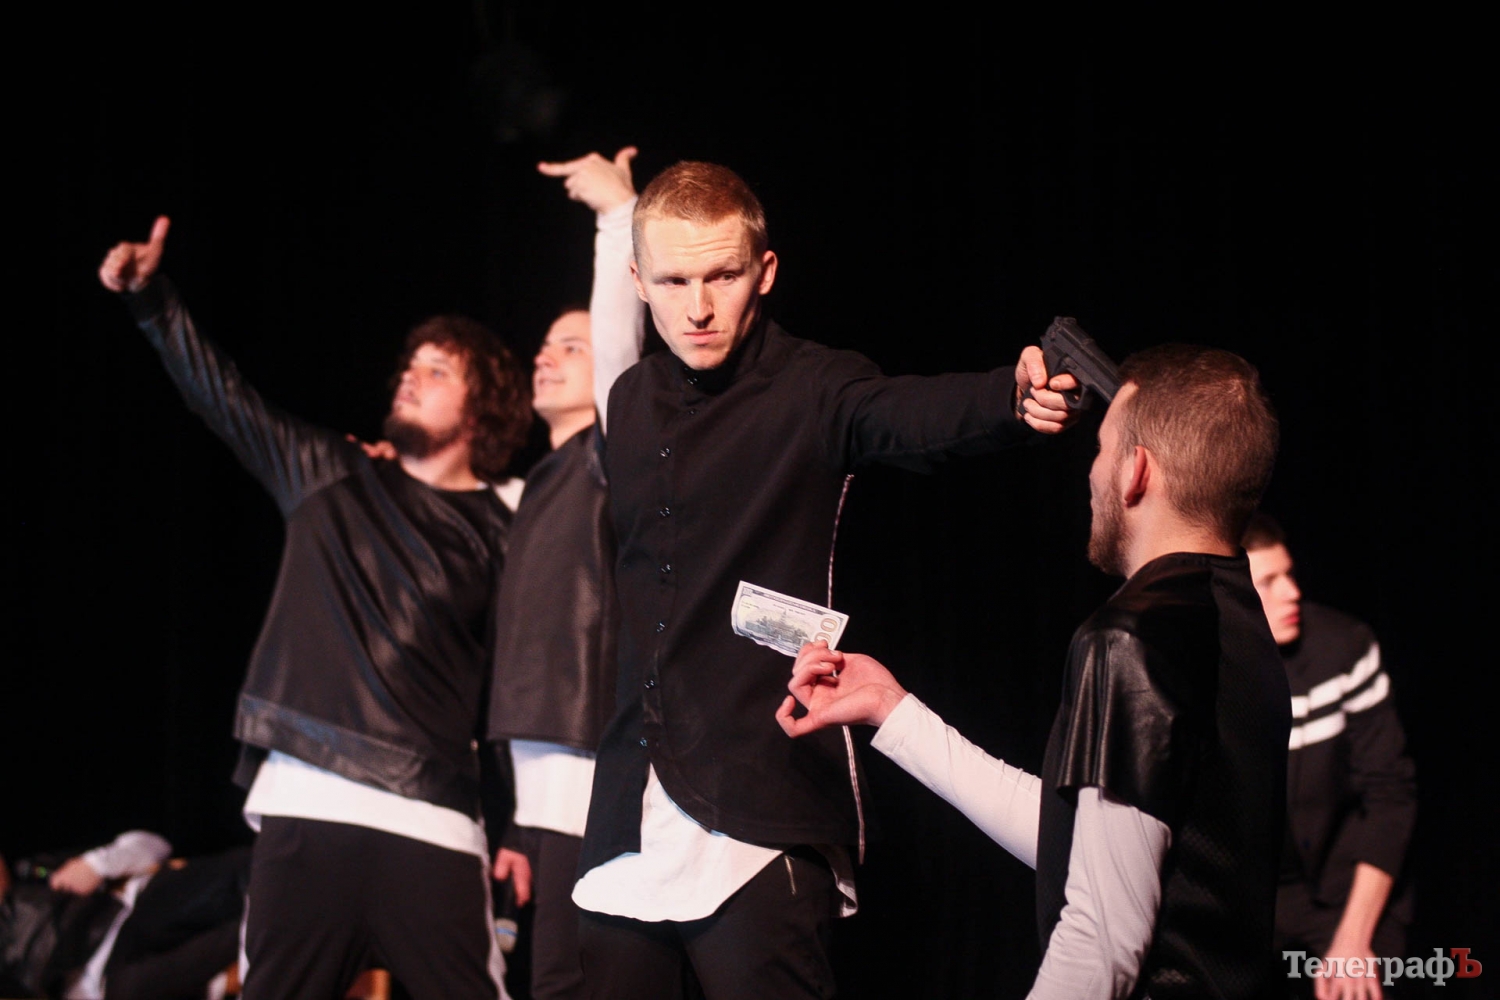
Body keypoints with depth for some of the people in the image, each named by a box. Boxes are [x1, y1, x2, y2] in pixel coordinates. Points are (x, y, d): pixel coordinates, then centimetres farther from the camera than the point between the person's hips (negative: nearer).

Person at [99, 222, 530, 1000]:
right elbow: (224, 397, 13)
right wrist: (151, 297, 1)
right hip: (303, 802, 3)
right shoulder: (330, 478, 16)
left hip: (428, 820, -3)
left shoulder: (500, 534, 6)